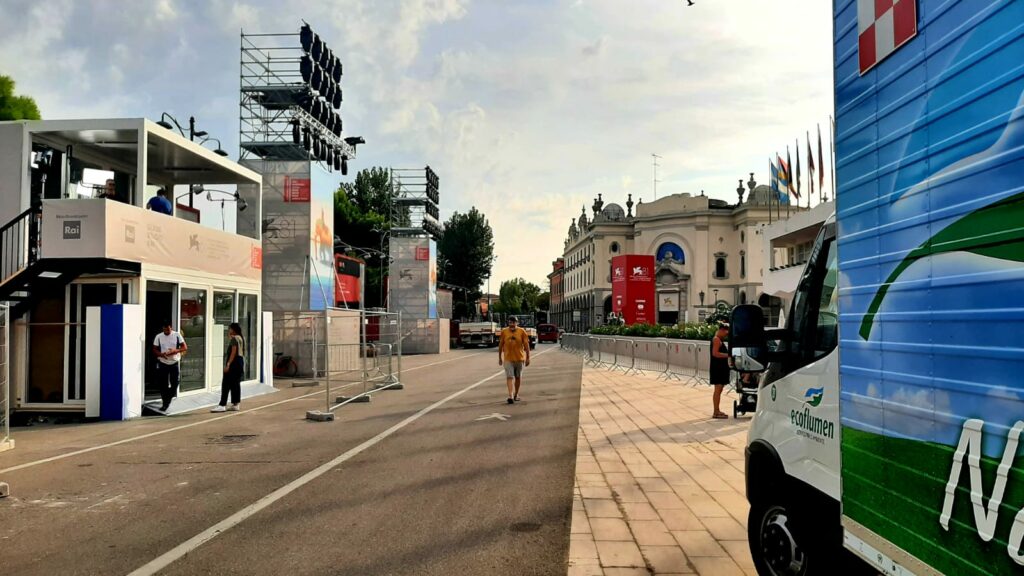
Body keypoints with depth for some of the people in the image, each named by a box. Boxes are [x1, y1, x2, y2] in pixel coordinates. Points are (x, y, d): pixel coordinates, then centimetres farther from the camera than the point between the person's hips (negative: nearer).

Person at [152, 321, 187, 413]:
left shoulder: (177, 335, -3)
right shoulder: (158, 337, -1)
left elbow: (185, 347, -3)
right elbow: (154, 350, 2)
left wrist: (176, 351, -21)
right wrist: (161, 354, -19)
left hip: (174, 363, 0)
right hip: (162, 363, 0)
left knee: (175, 383, -1)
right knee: (163, 385, 1)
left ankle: (167, 401, 20)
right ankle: (165, 403, 12)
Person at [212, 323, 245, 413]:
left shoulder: (234, 338, -11)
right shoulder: (240, 338, 18)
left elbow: (233, 352, -18)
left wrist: (228, 364, -22)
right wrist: (229, 338, 20)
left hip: (234, 362, -10)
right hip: (240, 362, 10)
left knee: (226, 383, -9)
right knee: (236, 383, 10)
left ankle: (222, 405, -11)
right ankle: (236, 404, 11)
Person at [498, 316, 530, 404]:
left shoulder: (522, 332, -3)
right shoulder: (504, 332, -1)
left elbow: (526, 345, -1)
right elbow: (500, 345, 7)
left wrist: (528, 358, -4)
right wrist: (500, 358, 9)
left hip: (519, 358, 1)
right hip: (508, 359, -1)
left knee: (518, 377, 13)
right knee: (509, 377, -11)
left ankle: (516, 394, 29)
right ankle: (510, 396, -18)